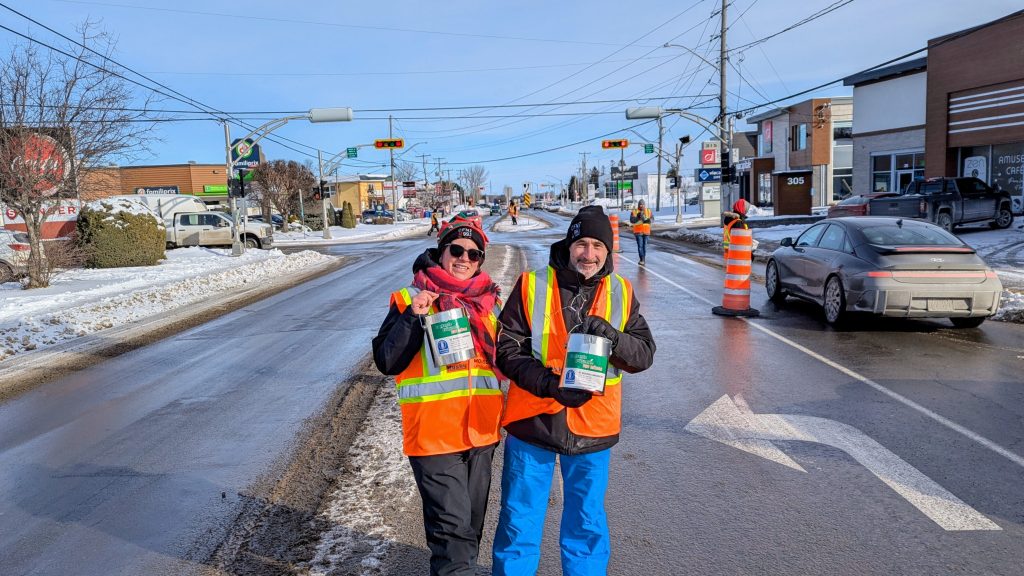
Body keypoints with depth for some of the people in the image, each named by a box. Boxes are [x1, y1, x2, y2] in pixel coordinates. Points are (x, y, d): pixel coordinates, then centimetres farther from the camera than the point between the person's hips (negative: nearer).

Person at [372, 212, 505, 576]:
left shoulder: (490, 302, 10)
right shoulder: (410, 300, -4)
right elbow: (386, 362, -11)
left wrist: (504, 413, 17)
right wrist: (412, 318, -21)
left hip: (481, 431, 5)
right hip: (434, 433, -5)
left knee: (472, 523, 18)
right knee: (452, 525, -7)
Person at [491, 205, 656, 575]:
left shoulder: (621, 293, 2)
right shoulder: (532, 286, -6)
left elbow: (644, 354, -1)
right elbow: (507, 350, -8)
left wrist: (614, 337, -22)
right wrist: (550, 383, -22)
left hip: (592, 430, 2)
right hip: (533, 421, -2)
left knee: (587, 521, 18)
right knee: (520, 519, 12)